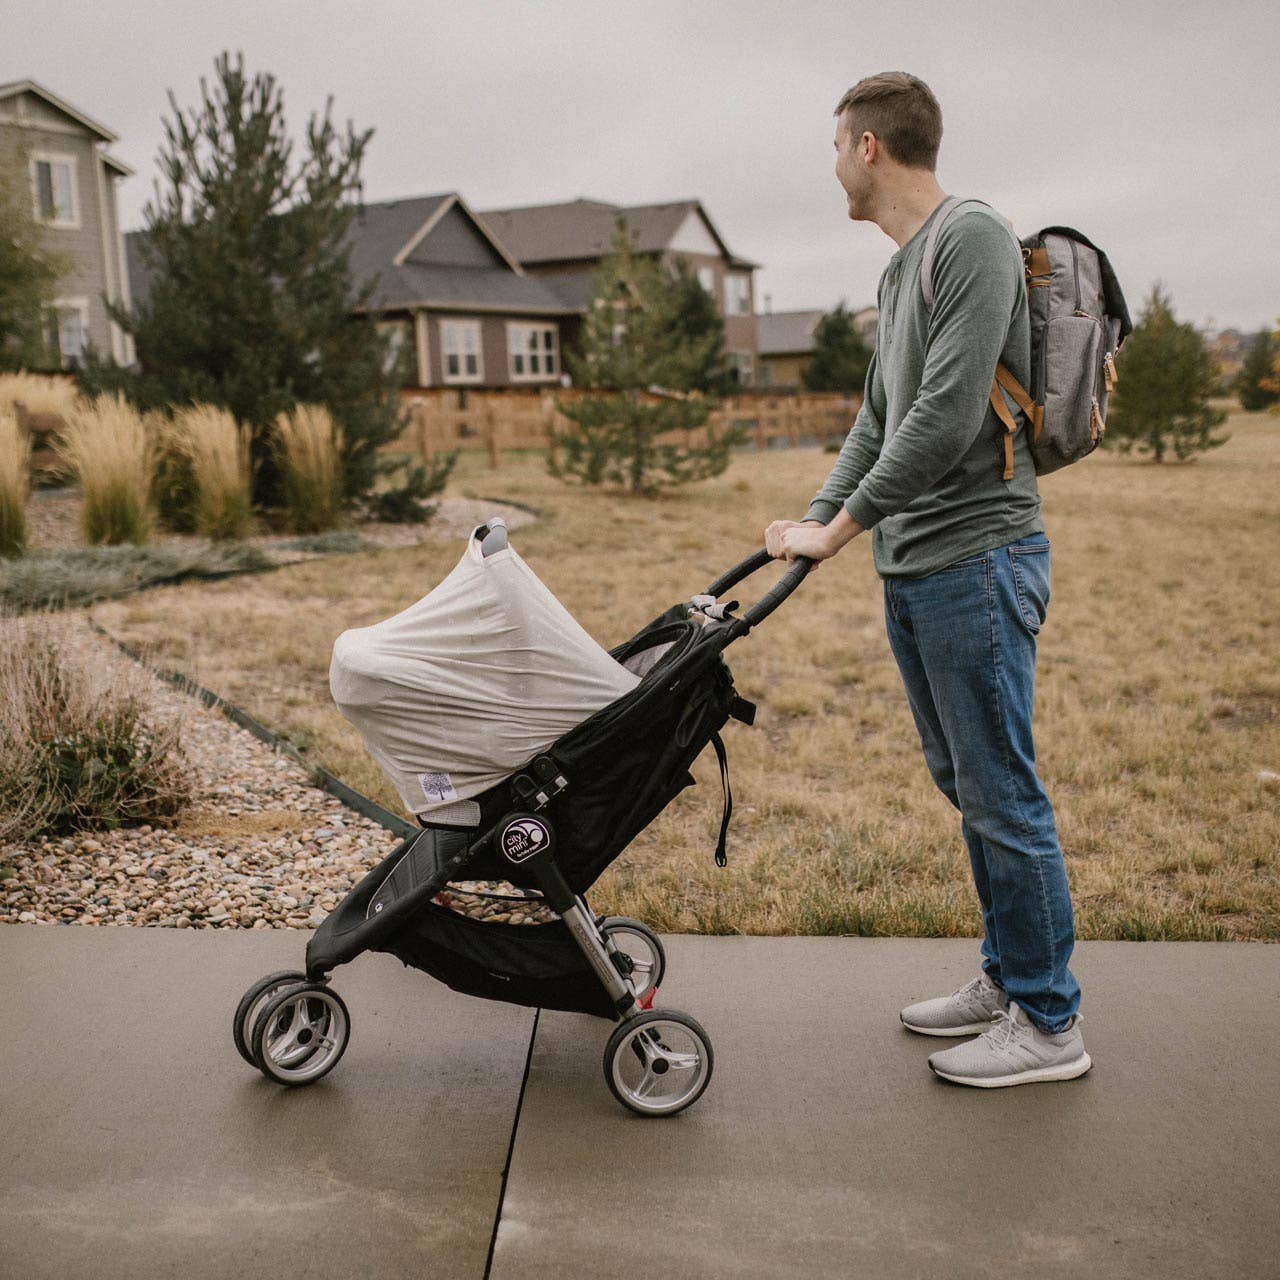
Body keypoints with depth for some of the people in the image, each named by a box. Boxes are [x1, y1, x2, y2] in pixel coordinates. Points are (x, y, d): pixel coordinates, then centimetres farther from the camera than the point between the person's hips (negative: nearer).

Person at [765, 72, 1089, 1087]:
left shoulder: (973, 241, -12)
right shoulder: (901, 269, 18)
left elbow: (946, 417, -20)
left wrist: (841, 530, -15)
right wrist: (816, 518, 10)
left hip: (976, 561, -10)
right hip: (913, 570, 10)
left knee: (1001, 793, -3)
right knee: (965, 784, 15)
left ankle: (1048, 1022, 9)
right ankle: (1008, 977, 28)